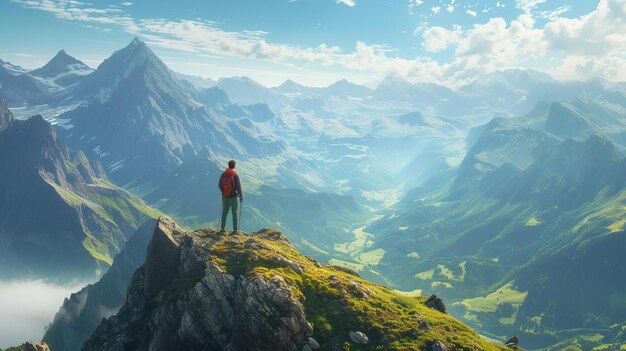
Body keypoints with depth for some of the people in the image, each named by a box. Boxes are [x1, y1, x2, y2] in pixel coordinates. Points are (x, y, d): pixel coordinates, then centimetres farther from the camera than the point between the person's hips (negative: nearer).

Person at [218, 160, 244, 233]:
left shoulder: (223, 174, -5)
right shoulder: (235, 175, -18)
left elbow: (219, 185, 4)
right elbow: (238, 187, -15)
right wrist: (241, 196, 0)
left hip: (225, 196, 4)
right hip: (233, 196, -4)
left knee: (224, 212, 17)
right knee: (235, 213, 8)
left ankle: (222, 228, 23)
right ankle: (235, 229, 12)